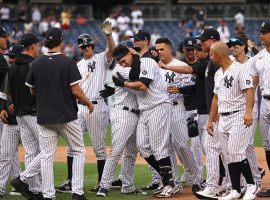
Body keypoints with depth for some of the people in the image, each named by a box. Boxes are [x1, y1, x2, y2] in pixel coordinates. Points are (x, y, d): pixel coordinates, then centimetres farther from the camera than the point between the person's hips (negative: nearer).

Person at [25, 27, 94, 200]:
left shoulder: (37, 64, 1)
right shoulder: (68, 63, -11)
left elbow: (32, 90, 11)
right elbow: (76, 91, -12)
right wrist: (89, 103, 4)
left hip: (44, 117, 3)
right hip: (67, 116, -3)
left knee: (47, 155, 7)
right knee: (78, 151, 10)